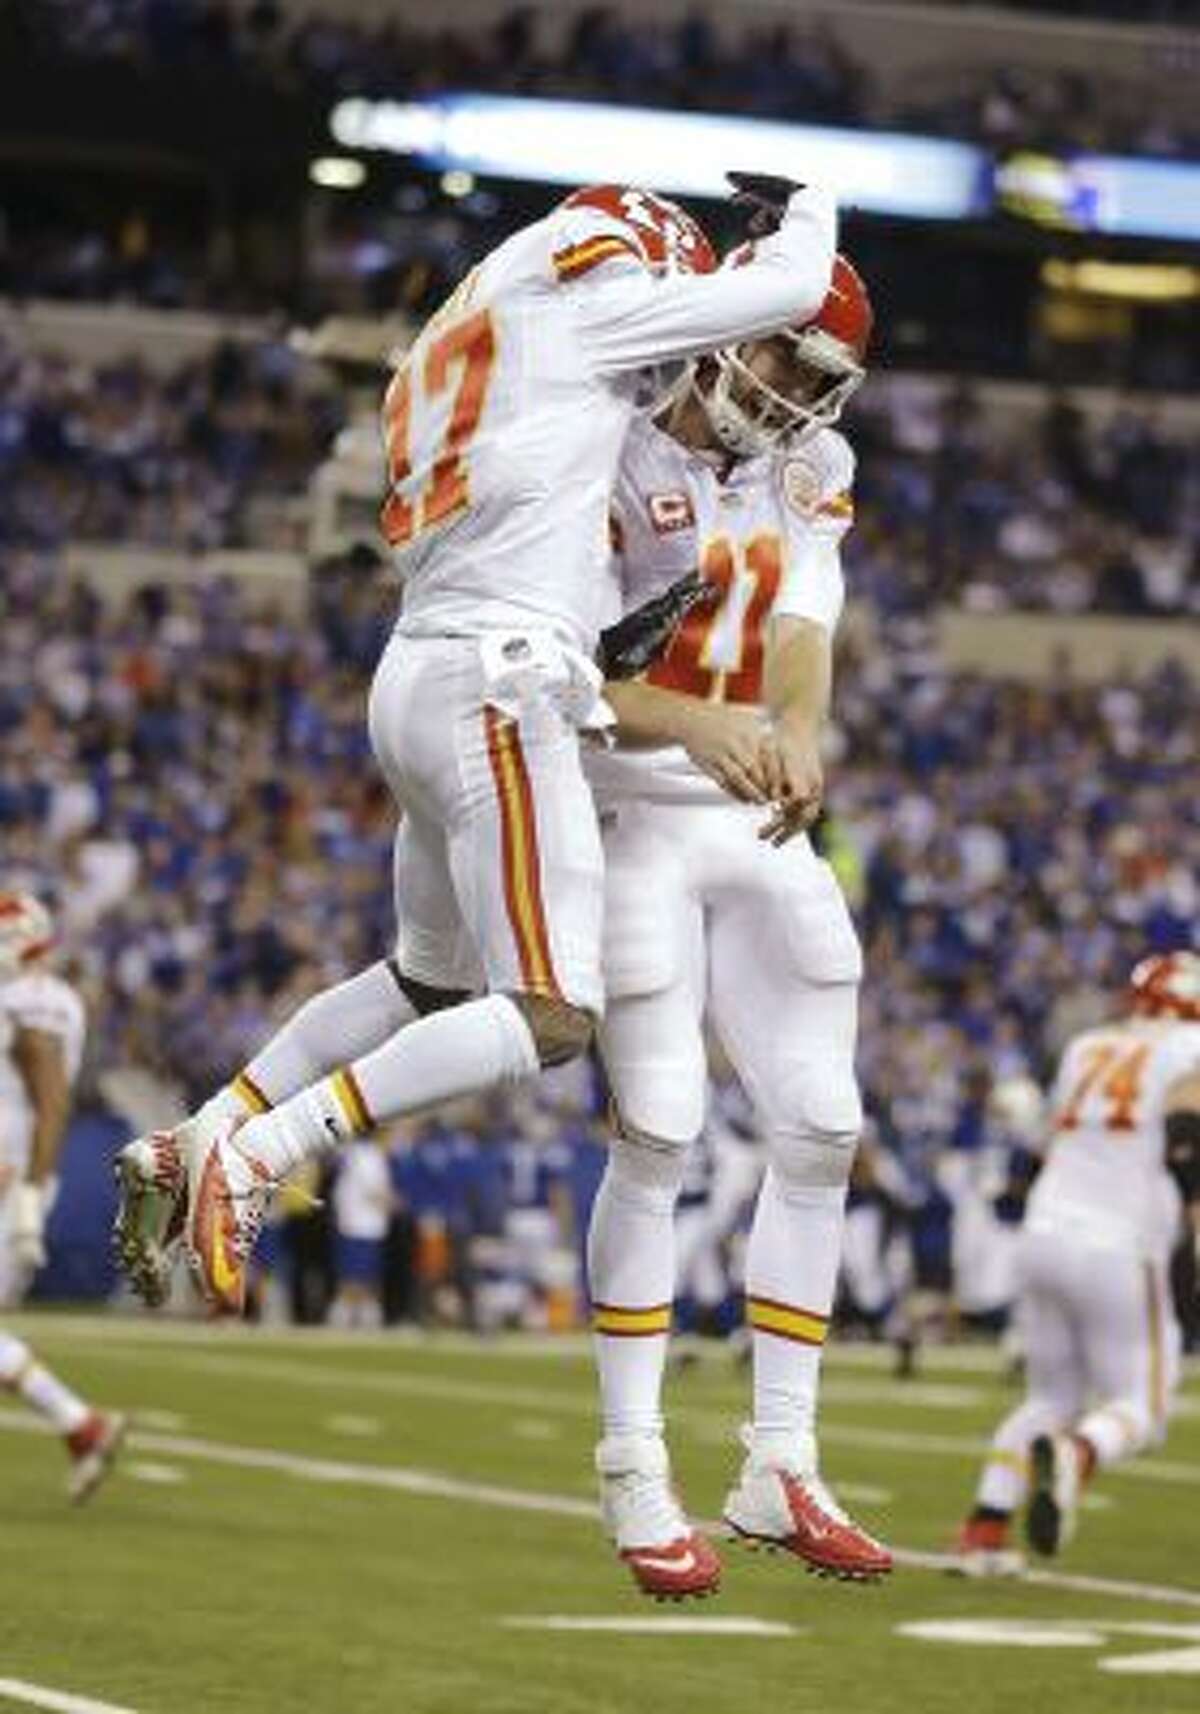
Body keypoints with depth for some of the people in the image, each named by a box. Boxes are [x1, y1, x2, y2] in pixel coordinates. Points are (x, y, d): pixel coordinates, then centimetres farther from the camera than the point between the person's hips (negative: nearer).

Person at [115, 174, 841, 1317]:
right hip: (498, 691, -10)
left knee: (428, 979, 25)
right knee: (550, 1016, -11)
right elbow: (792, 288, 1)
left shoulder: (461, 343, 21)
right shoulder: (577, 309, -2)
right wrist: (808, 204, 20)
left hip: (418, 679, 10)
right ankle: (253, 1156, -16)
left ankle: (192, 1149, 20)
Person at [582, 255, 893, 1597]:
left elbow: (802, 643, -7)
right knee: (658, 1134, -13)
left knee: (819, 1131, 3)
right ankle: (634, 1476, -4)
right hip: (637, 823, -6)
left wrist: (797, 743, -31)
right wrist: (699, 728, -40)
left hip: (761, 831, 6)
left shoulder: (809, 473, 6)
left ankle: (780, 1470, 11)